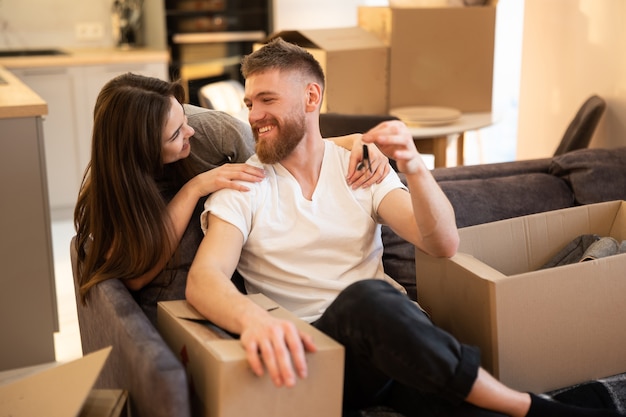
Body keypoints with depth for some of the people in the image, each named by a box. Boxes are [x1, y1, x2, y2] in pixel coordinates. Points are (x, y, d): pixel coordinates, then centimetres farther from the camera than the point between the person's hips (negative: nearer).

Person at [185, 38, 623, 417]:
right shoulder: (242, 187, 3)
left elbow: (444, 244, -2)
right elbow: (203, 278, -15)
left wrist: (414, 168, -22)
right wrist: (251, 317, -39)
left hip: (393, 336, 1)